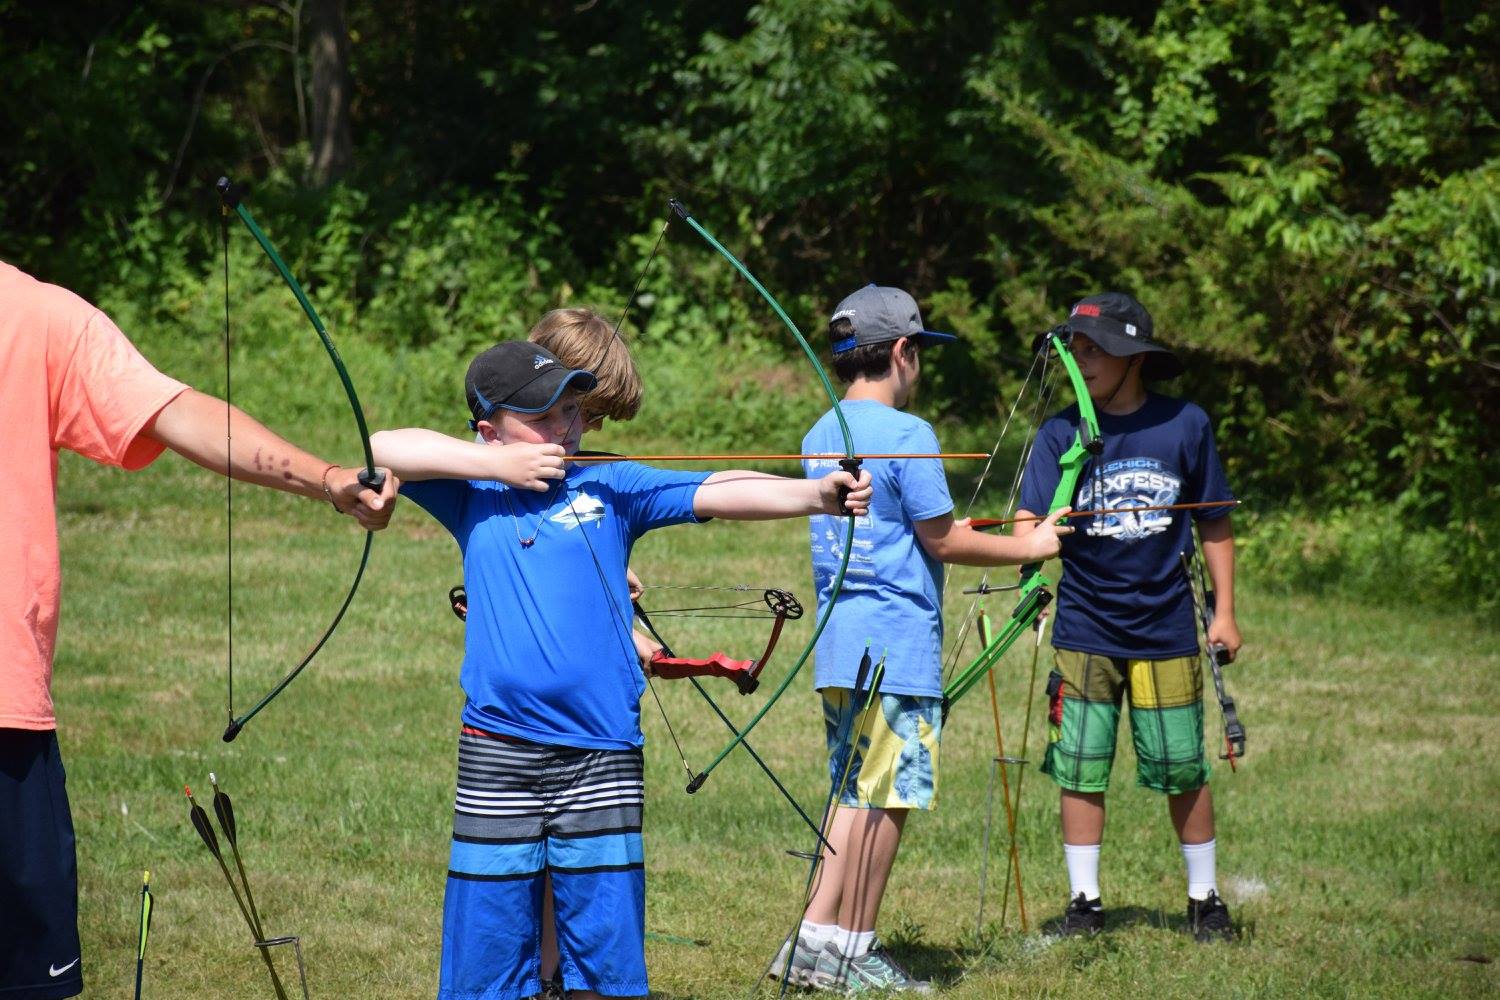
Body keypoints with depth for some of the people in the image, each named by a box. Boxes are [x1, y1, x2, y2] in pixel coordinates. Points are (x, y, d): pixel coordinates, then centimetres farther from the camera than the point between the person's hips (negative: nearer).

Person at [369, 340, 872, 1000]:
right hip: (497, 757, 0)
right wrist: (496, 464, -4)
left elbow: (721, 494, -6)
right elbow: (382, 448, -2)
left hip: (601, 760, 0)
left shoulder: (611, 487, 5)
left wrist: (818, 494, -21)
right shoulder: (472, 496, 8)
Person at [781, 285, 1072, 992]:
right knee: (885, 799, -1)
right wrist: (1028, 547, 2)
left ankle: (820, 941, 10)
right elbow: (941, 542, -10)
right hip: (897, 647, -8)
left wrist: (958, 530, 29)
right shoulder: (905, 435, -13)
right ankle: (849, 949, 1)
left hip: (838, 647, 8)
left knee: (858, 796, 14)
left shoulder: (819, 437, 13)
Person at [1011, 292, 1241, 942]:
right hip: (1085, 633, 0)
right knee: (1080, 771, 2)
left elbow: (1214, 522, 6)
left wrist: (1224, 611, 4)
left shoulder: (1184, 425, -2)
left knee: (1182, 770, 6)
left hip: (1165, 630, 0)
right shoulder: (1062, 433, -2)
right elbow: (1031, 520, -11)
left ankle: (1204, 899, 21)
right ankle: (1084, 903, 13)